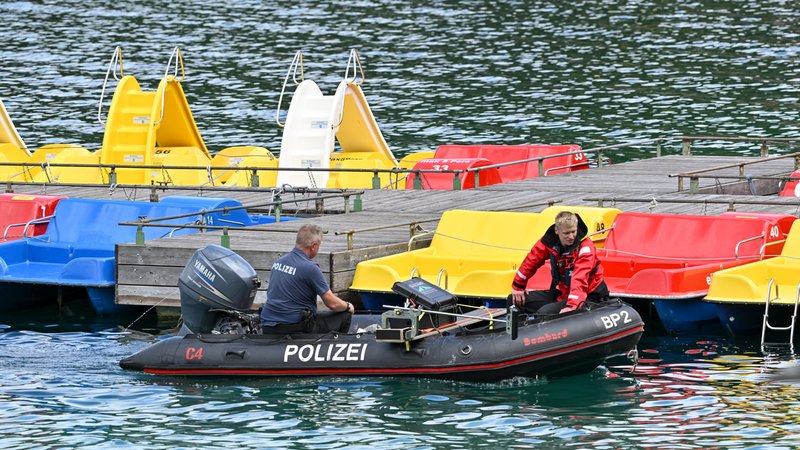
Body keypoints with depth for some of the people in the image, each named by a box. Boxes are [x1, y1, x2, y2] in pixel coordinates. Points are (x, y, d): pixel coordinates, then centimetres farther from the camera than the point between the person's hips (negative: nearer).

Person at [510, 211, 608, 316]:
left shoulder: (585, 247, -22)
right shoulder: (549, 241, -5)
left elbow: (580, 279, -34)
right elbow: (530, 262, 10)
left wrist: (572, 305, -46)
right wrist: (518, 286, 14)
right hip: (561, 292, 7)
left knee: (544, 313, -30)